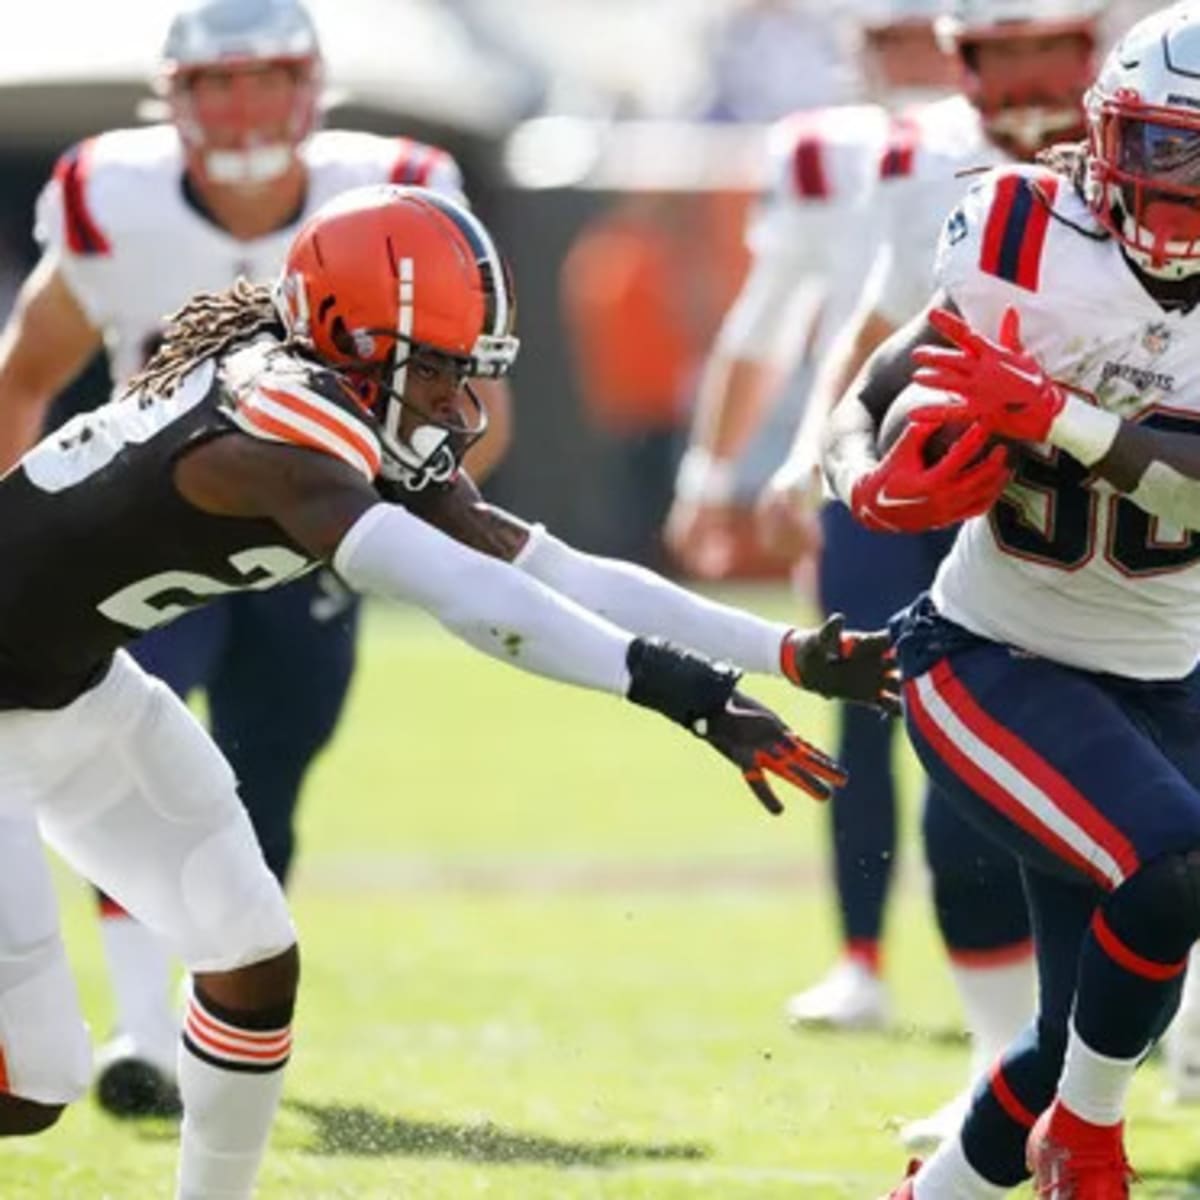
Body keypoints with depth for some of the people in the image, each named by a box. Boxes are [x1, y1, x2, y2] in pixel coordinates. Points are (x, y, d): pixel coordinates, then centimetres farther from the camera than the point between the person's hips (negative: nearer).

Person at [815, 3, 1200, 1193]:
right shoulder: (1027, 256, -12)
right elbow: (858, 411, -3)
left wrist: (1055, 417, -34)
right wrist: (876, 483, -24)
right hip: (991, 662, -4)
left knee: (1082, 1034, 9)